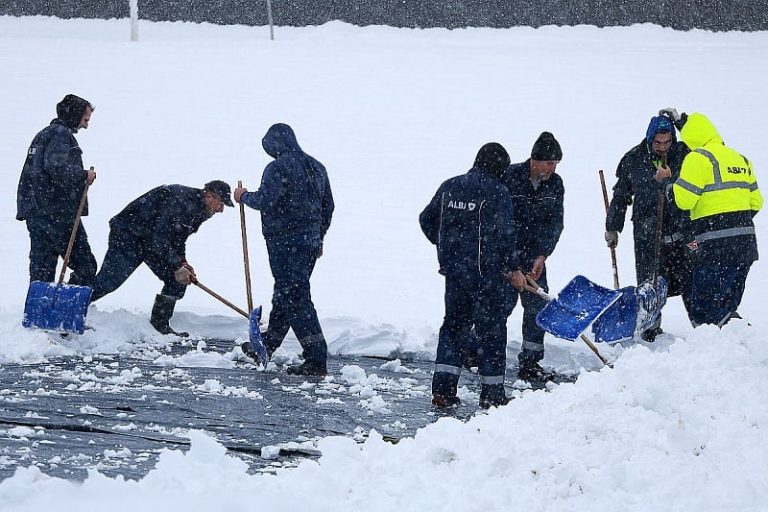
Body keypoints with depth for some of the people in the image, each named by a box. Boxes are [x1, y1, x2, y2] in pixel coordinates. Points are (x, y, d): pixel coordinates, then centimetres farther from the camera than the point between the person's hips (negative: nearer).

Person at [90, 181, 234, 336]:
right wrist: (177, 266, -24)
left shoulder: (199, 212, 5)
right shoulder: (180, 200, -27)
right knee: (108, 282, -17)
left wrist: (182, 262, -3)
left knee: (178, 281, -1)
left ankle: (160, 325, 5)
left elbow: (179, 238, 15)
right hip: (128, 234, -10)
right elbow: (158, 237, -29)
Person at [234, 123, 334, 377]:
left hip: (285, 241, -9)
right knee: (284, 293, 20)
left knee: (295, 298, -8)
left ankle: (316, 359, -14)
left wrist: (244, 196, 0)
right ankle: (266, 346, 34)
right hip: (311, 241, 9)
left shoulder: (278, 168, -13)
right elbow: (328, 206, 18)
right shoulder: (316, 167, 13)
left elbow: (264, 201, -20)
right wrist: (319, 237, 28)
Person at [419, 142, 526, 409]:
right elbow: (504, 235, -14)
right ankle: (491, 393, 9)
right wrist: (513, 269, -3)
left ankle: (442, 388, 7)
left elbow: (427, 220, 15)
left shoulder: (449, 187, 7)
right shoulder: (497, 192, -11)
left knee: (453, 326, 14)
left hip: (453, 271, 5)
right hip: (486, 274, -5)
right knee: (491, 329, 5)